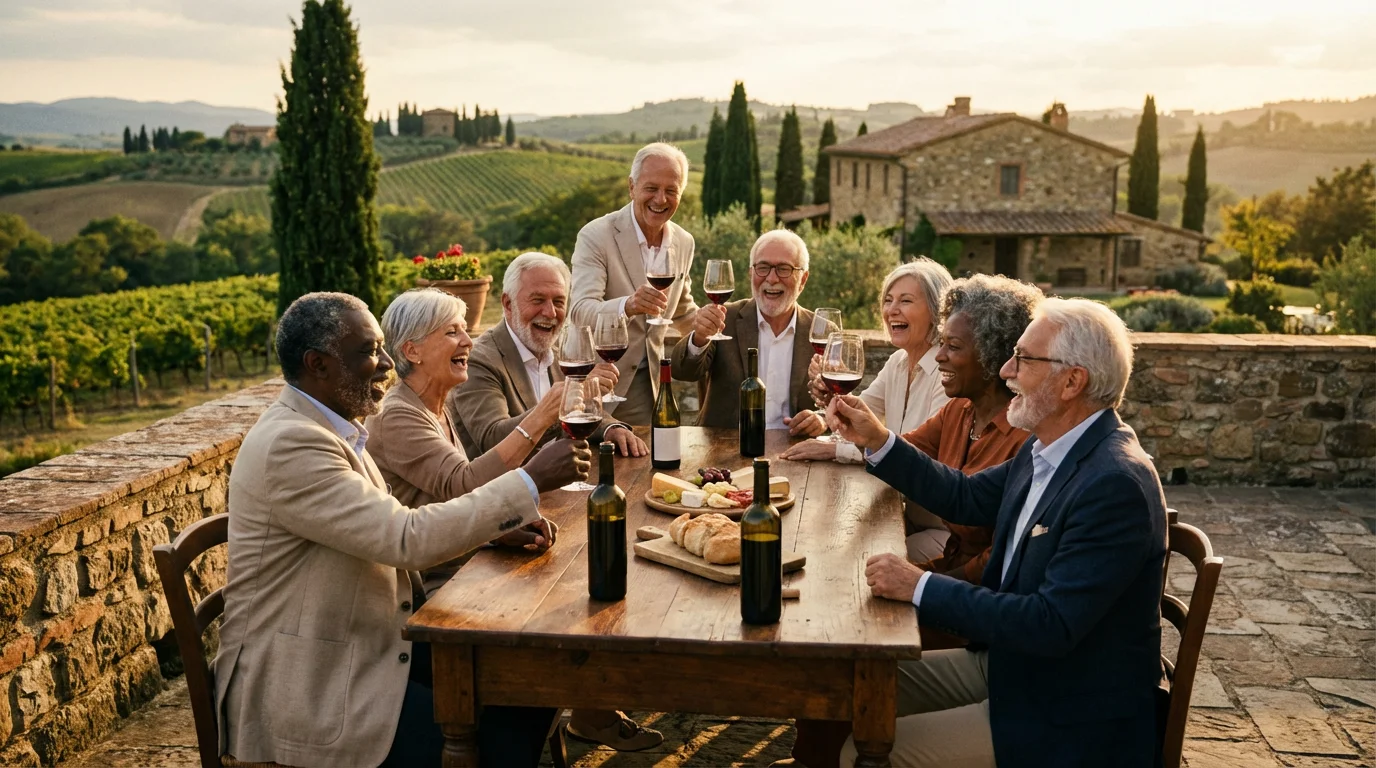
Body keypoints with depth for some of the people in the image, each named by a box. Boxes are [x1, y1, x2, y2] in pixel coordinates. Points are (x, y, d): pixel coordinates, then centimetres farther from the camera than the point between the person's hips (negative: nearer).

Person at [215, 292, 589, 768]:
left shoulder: (331, 428, 8)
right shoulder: (291, 444, -22)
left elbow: (391, 530, 14)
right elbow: (408, 539, -27)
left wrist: (500, 524, 0)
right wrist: (530, 482, -22)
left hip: (364, 647, 9)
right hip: (303, 686, -9)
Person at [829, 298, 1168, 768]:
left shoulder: (1116, 484, -27)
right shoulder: (1046, 450, 1)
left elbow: (1052, 624, -30)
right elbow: (966, 498, 14)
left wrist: (921, 587, -27)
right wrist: (876, 441, 6)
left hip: (1070, 715, -8)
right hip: (1007, 659, 8)